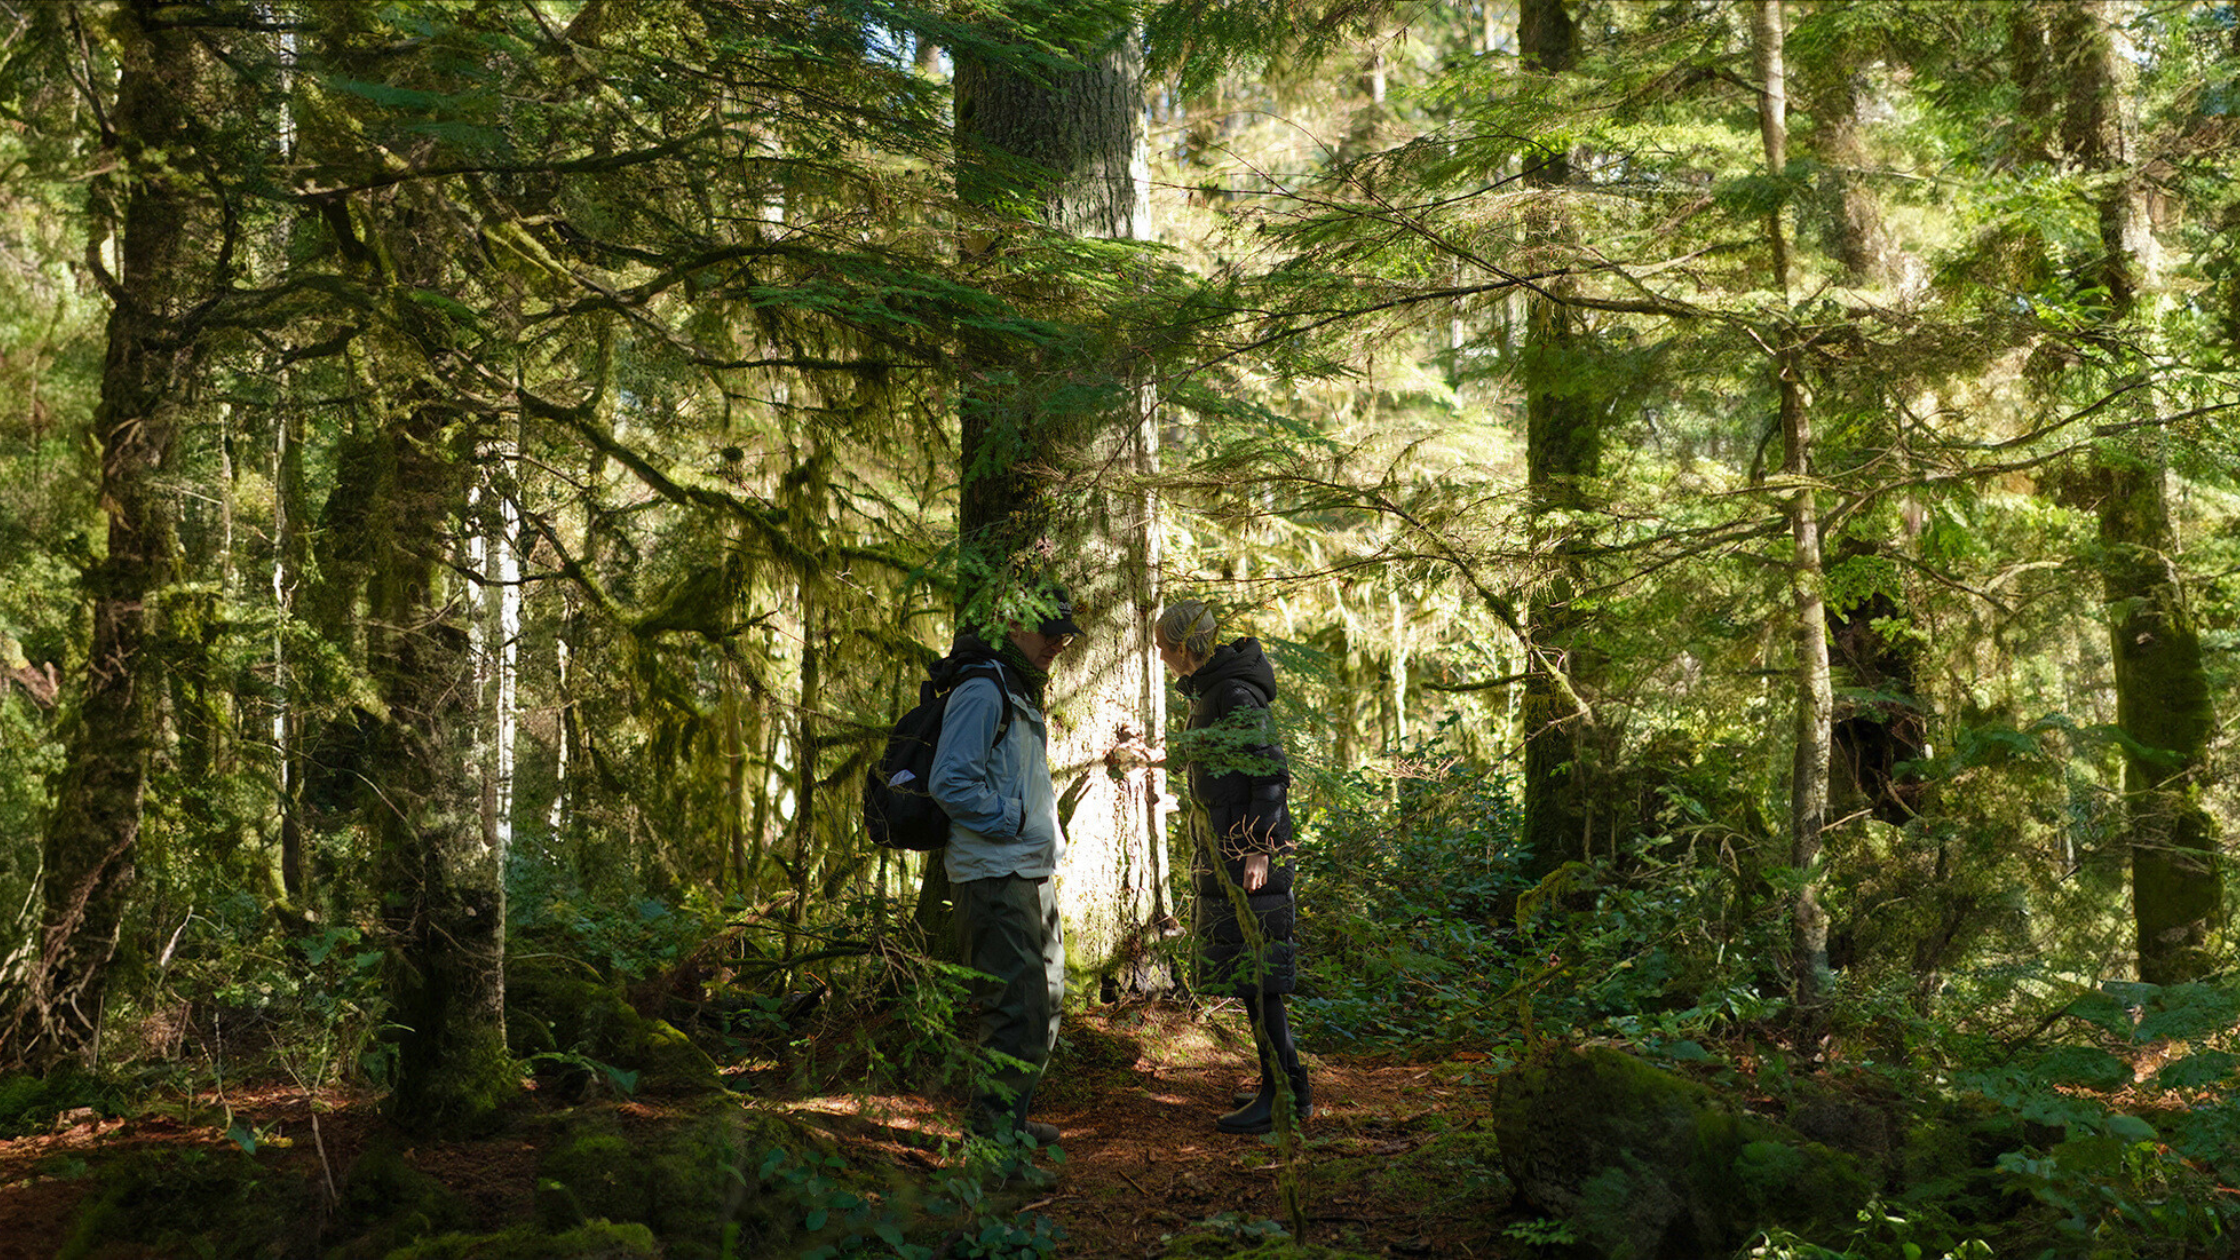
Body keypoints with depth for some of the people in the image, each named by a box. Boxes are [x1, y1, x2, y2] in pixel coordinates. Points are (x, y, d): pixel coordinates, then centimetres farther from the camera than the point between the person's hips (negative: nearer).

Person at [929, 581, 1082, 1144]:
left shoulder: (1024, 695, 20)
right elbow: (950, 784, -21)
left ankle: (1011, 1119, 27)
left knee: (1046, 999, 16)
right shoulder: (983, 691, -12)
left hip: (1033, 874, 10)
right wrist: (1014, 822, -16)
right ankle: (992, 1130, -5)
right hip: (995, 878, -10)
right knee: (1019, 1009, -12)